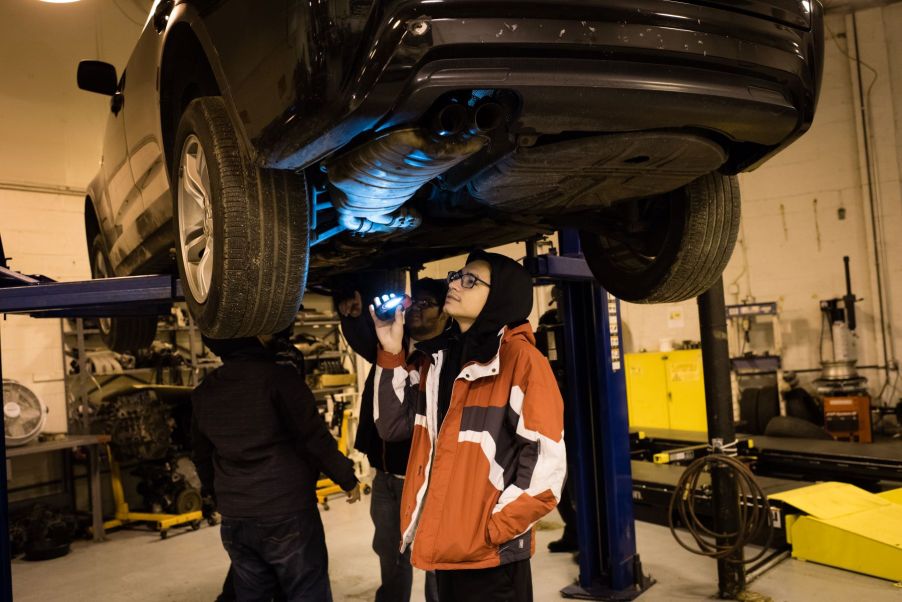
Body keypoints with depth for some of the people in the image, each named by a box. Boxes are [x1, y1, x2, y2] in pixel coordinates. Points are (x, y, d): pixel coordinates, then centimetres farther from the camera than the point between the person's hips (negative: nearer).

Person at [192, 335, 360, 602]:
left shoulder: (203, 394, 5)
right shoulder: (277, 376, -15)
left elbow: (203, 457, 17)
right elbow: (315, 437, -14)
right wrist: (347, 478, 0)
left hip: (234, 520, 6)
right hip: (287, 513, -6)